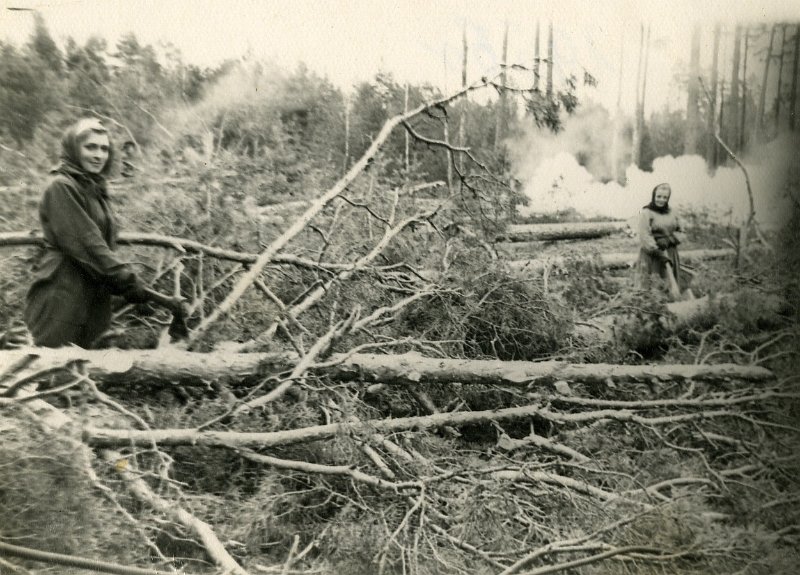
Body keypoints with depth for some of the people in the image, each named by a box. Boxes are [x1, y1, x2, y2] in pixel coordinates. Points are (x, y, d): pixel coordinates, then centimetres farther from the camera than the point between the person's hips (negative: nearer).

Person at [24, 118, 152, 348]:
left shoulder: (96, 189, 17)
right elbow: (85, 243, -18)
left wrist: (125, 279, 6)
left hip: (93, 300, 8)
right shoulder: (61, 187, -10)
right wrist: (127, 280, -20)